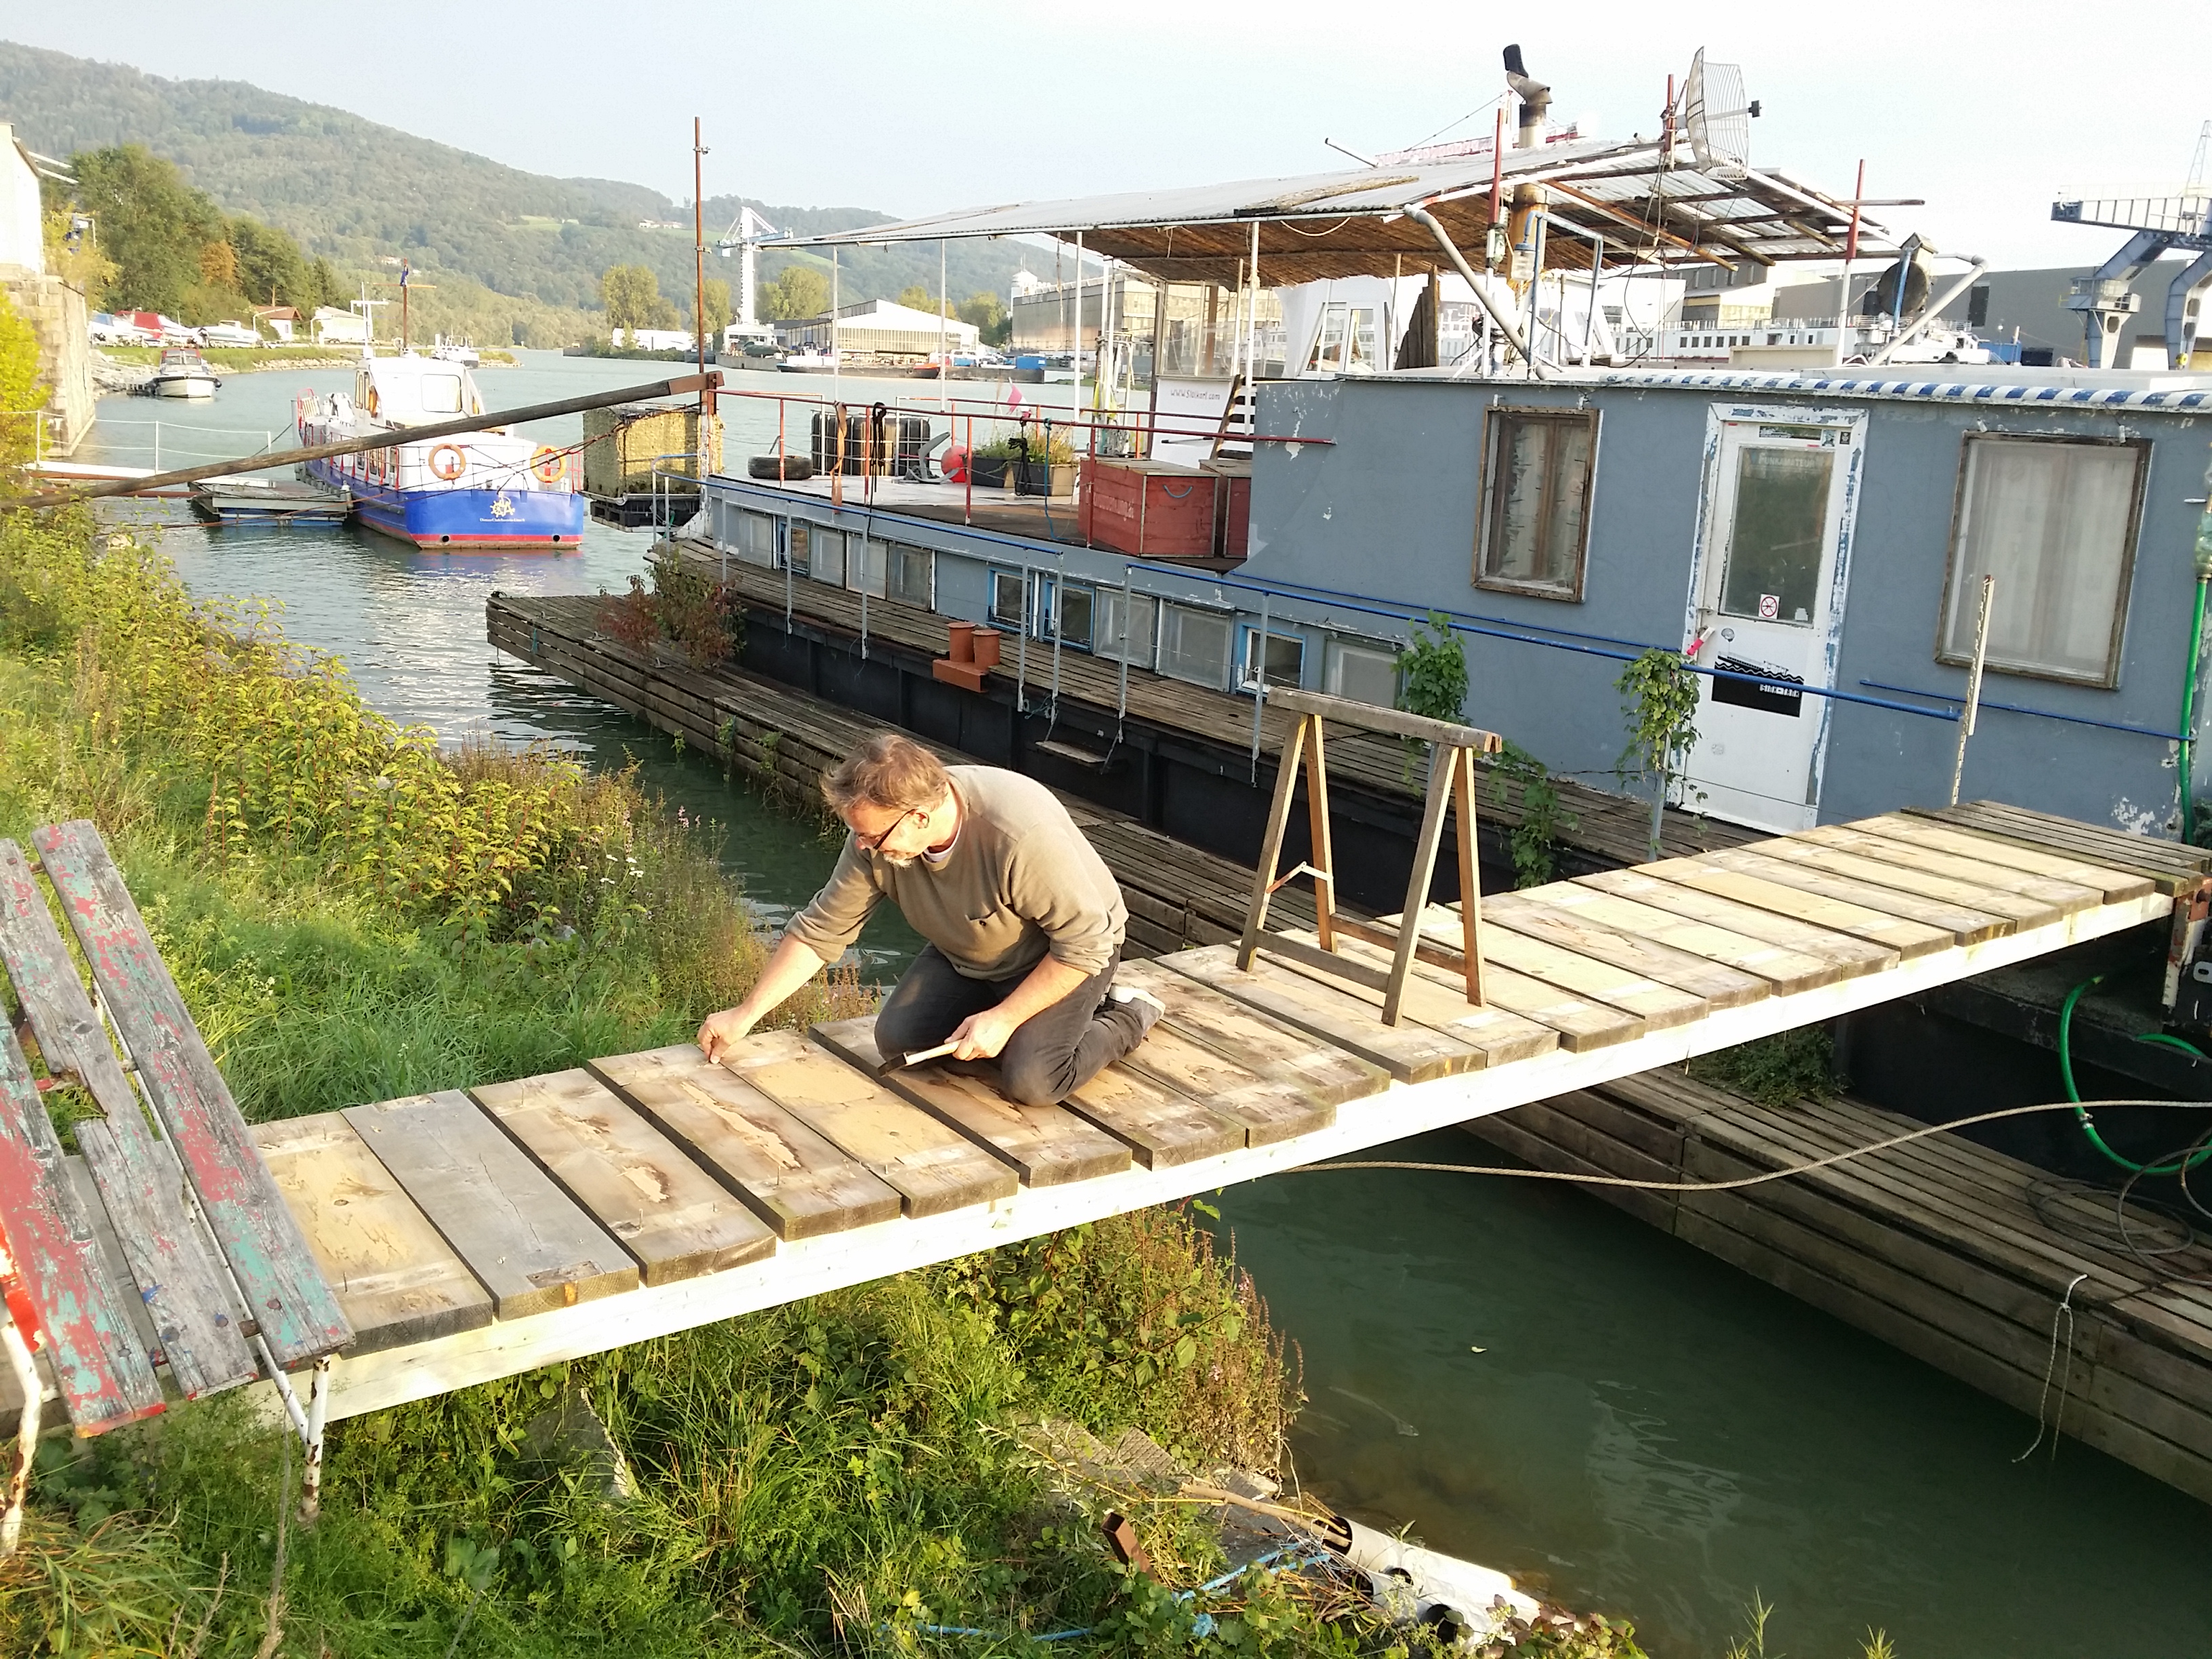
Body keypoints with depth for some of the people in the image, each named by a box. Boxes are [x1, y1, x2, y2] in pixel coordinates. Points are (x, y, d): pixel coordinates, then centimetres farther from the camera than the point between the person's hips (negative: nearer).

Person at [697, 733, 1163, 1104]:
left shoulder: (1022, 834, -40)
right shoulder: (878, 832, -21)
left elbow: (1086, 942, -31)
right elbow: (820, 930, -11)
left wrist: (1005, 1018, -28)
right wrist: (744, 1017, -11)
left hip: (1066, 953, -6)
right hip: (967, 957, 6)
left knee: (1031, 1082, -23)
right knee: (897, 1039, -10)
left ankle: (1126, 1017, 5)